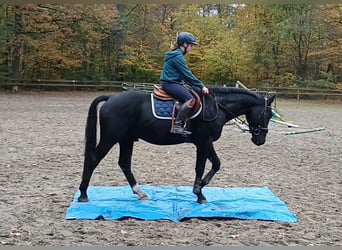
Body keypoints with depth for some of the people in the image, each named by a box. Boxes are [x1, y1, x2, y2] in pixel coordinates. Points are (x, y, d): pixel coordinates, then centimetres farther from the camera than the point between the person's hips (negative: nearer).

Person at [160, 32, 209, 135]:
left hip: (173, 83, 11)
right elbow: (187, 74, -17)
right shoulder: (178, 56, -13)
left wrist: (199, 85, 14)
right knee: (191, 99, -26)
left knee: (195, 95, 12)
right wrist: (201, 86, -12)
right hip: (170, 84, -11)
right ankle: (177, 126, -25)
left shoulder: (177, 55, 19)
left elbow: (185, 75, 20)